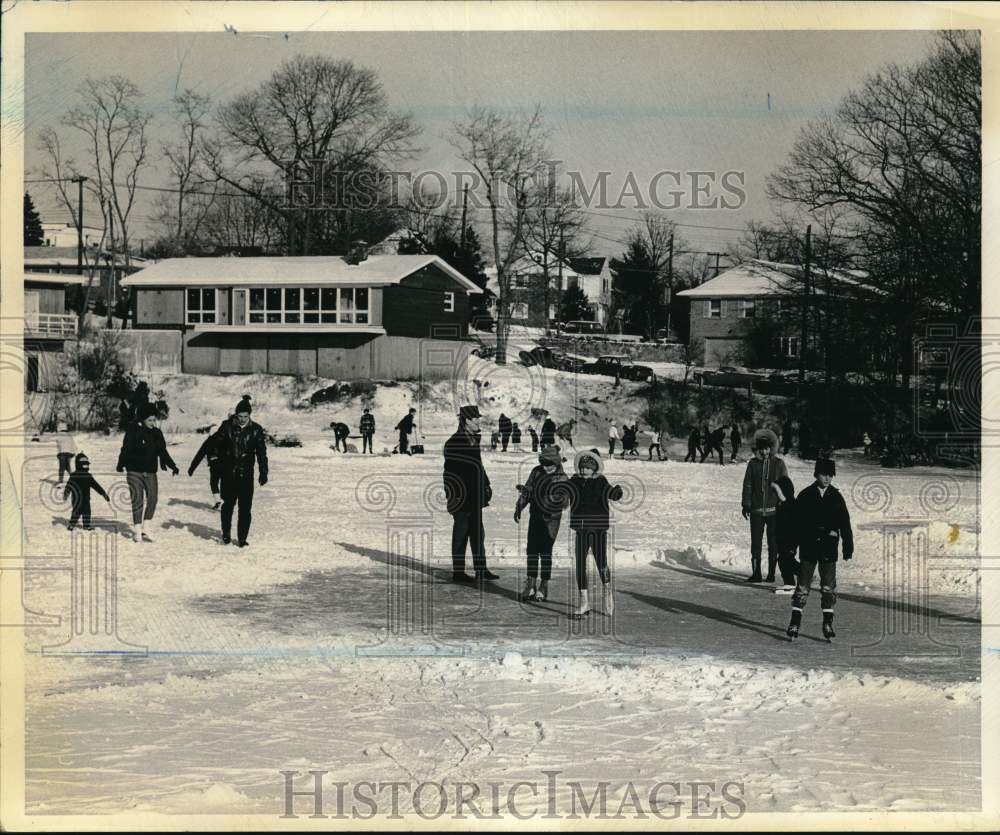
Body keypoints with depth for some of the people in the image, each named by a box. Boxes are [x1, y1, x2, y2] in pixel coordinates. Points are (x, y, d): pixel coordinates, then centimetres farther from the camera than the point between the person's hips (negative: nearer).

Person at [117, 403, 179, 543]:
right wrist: (121, 465, -18)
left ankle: (144, 529, 10)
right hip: (134, 472, -5)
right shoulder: (133, 431, -8)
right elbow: (126, 449, -10)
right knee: (138, 501, -5)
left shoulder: (156, 433, 8)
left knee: (152, 500, -1)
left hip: (150, 473, 5)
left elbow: (163, 452, 14)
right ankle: (137, 531, 3)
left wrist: (172, 466, 9)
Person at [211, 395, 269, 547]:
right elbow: (217, 446, 2)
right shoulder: (227, 427, -2)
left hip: (246, 475, 0)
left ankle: (242, 538, 5)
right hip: (229, 473, 0)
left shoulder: (256, 430, 1)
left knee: (245, 507, -3)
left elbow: (261, 453, 2)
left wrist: (263, 473, -3)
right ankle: (226, 533, 28)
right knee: (228, 504, 9)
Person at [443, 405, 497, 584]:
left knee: (478, 533, 12)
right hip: (462, 497, -8)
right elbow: (450, 472, -16)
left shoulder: (474, 440, 11)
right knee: (461, 533, -1)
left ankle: (481, 569, 19)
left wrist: (486, 485, 18)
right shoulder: (453, 443, -14)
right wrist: (452, 495, -19)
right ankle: (458, 572, 6)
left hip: (475, 498, 8)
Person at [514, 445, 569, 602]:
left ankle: (544, 587, 3)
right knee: (532, 551, 4)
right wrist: (519, 508, 8)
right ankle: (531, 585, 9)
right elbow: (527, 490, 14)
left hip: (551, 519, -5)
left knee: (545, 552, -4)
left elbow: (563, 501, -18)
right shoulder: (537, 472, 5)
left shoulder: (562, 479, -9)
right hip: (535, 517, 5)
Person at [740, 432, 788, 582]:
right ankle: (756, 574, 6)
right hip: (756, 510, 1)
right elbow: (747, 485, 7)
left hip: (774, 509, -1)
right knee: (755, 543, 2)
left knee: (773, 544, 3)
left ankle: (771, 573, 11)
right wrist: (746, 505, 2)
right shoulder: (753, 463, 5)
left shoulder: (779, 464, 2)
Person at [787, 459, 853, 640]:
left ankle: (828, 623, 7)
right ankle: (795, 621, 2)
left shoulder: (836, 497, 5)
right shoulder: (805, 496, 0)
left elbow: (845, 523, 7)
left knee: (829, 586, 2)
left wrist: (848, 546, 4)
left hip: (829, 549, 1)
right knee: (803, 584, -1)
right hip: (808, 547, -1)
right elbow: (796, 522, 2)